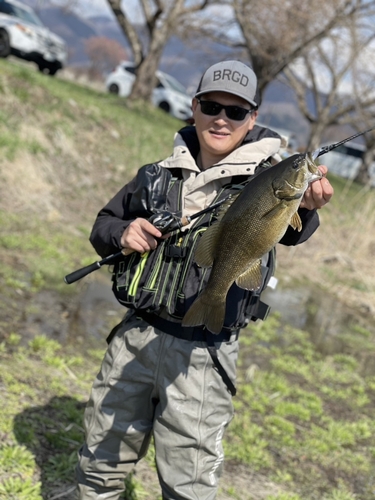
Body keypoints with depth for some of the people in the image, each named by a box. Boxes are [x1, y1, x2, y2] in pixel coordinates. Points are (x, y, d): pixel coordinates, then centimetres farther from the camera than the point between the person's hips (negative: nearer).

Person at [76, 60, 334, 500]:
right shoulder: (159, 174, 6)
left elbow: (285, 228, -29)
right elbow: (103, 224, 16)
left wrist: (303, 207, -52)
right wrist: (122, 233, -8)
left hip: (200, 356, -4)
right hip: (135, 336, 4)